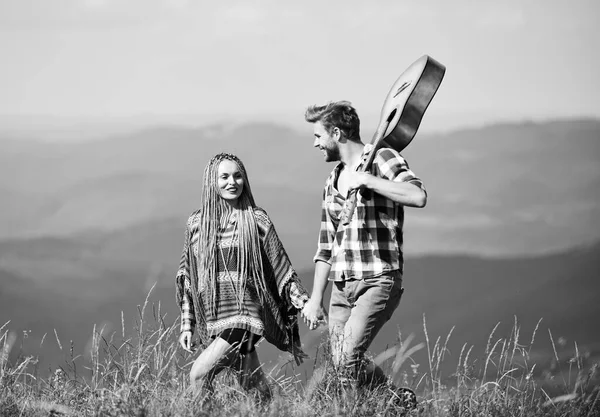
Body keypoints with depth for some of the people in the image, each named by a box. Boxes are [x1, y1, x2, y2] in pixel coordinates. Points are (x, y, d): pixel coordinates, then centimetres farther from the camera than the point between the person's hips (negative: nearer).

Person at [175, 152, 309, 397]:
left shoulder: (256, 220, 0)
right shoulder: (196, 224, 9)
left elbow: (280, 267, 4)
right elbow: (188, 279, 14)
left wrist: (299, 297, -10)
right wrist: (187, 325, 12)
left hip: (244, 313, -4)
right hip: (213, 321, 4)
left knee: (198, 375, -19)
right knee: (251, 387, 5)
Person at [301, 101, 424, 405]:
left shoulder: (382, 160, -3)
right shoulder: (333, 181, 19)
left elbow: (418, 197, -23)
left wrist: (367, 180, -19)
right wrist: (315, 299, 19)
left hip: (379, 281, -7)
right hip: (342, 287, 7)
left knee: (348, 357, -21)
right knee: (339, 365, -2)